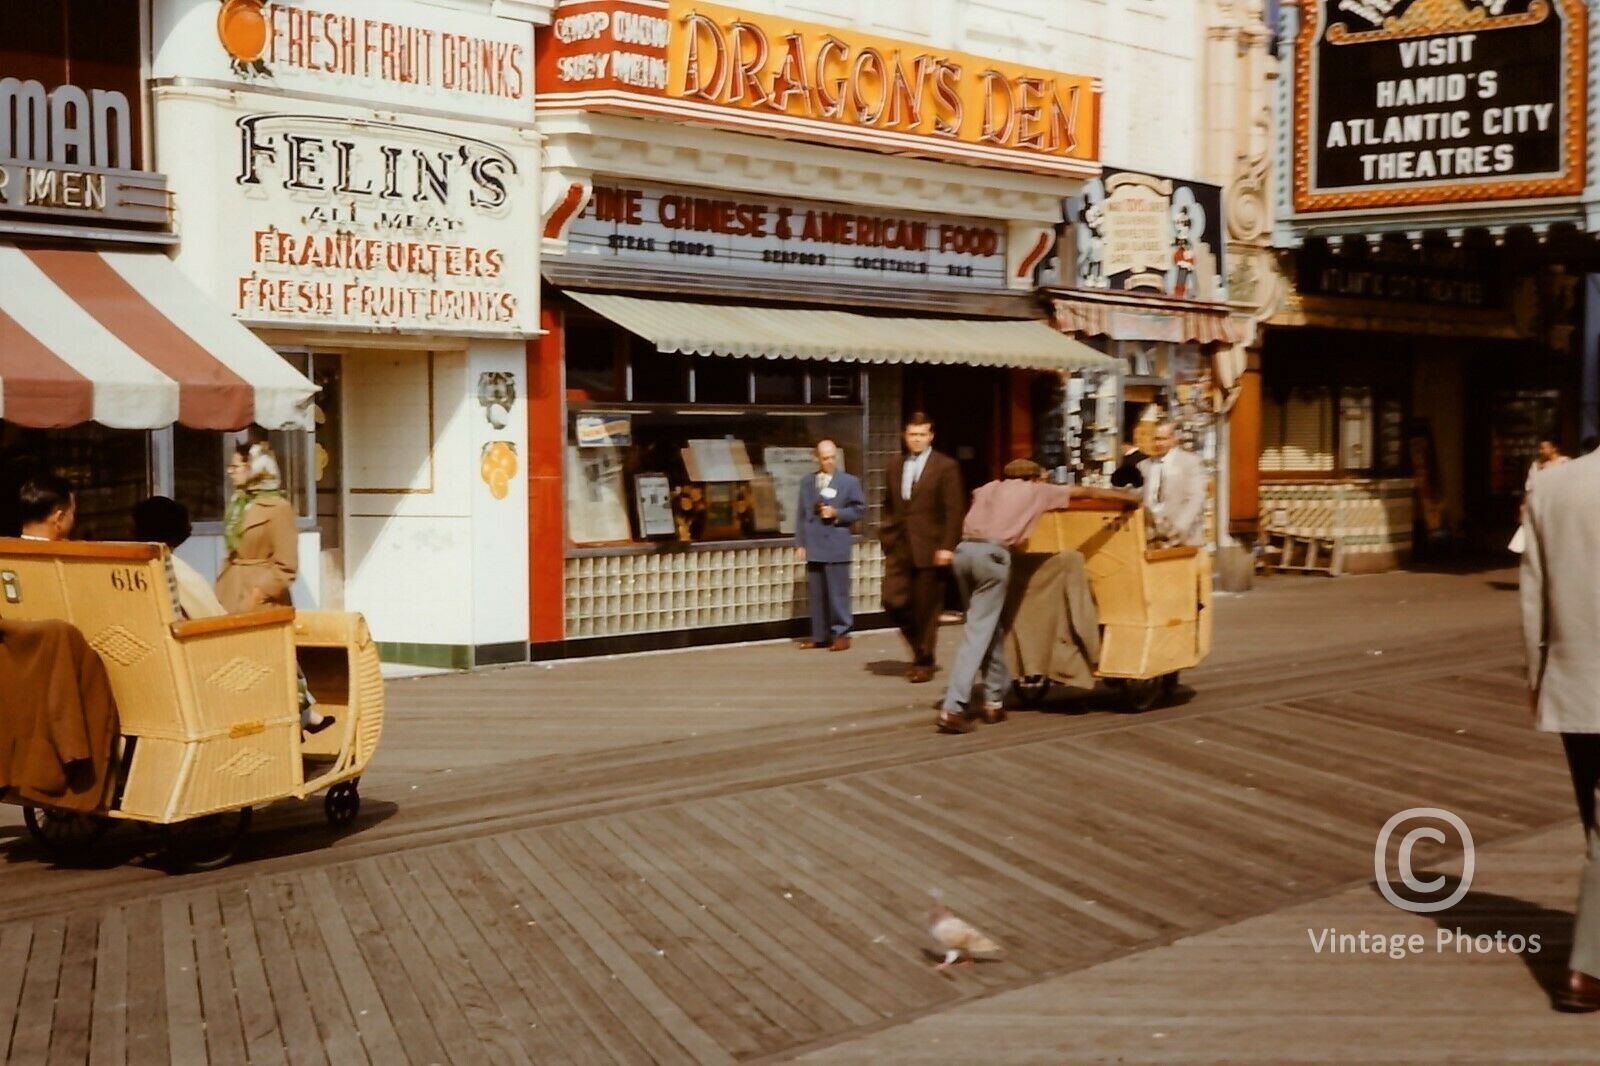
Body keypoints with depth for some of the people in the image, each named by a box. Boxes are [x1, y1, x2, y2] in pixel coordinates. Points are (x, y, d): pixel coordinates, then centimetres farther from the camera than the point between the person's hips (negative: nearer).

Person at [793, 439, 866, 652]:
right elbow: (802, 515, 13)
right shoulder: (806, 483, 14)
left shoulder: (849, 482, 4)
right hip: (813, 547, 4)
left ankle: (841, 634, 2)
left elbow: (859, 509, 2)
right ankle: (820, 635, 13)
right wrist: (800, 543, 6)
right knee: (817, 594, 7)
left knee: (838, 593, -5)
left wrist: (837, 513, -12)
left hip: (836, 546, -4)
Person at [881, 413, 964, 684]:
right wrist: (887, 535, 8)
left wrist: (947, 547, -13)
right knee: (893, 601, -5)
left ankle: (924, 663, 16)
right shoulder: (895, 465, 13)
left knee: (926, 609, 1)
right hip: (899, 546, 4)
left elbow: (954, 511, -7)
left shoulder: (946, 466, -2)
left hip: (929, 548, -4)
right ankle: (920, 646, 19)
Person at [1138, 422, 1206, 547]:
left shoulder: (1190, 461, 2)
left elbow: (1196, 499, -6)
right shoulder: (1144, 465, 13)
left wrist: (1180, 527, -18)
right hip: (1154, 539, 3)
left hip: (1184, 539, -3)